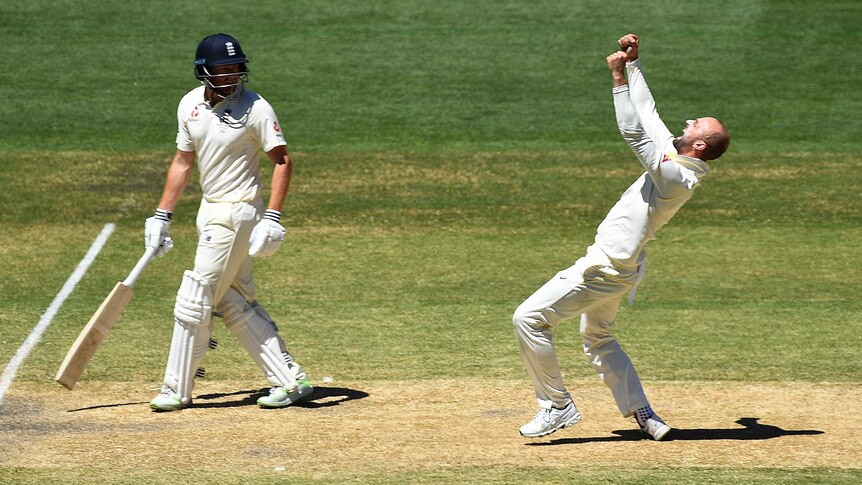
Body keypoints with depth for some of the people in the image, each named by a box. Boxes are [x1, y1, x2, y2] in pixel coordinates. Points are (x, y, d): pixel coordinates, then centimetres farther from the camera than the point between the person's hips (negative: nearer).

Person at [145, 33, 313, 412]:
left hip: (237, 212, -8)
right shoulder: (190, 104, 5)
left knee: (193, 302, -5)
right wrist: (161, 215, 11)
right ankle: (290, 380, 15)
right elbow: (183, 161, 14)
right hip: (210, 210, 8)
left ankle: (177, 390, 7)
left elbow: (282, 160, -12)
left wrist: (272, 219, -20)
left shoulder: (255, 108, -14)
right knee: (235, 303, 10)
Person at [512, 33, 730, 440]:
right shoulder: (676, 159, 4)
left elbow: (634, 132, -28)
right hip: (614, 266, 11)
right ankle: (644, 416, 22)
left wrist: (619, 79, -26)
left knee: (528, 318, -10)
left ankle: (558, 406, -3)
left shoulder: (675, 175, -23)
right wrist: (633, 63, 11)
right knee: (598, 340, 25)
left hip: (606, 268, -11)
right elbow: (647, 111, 13)